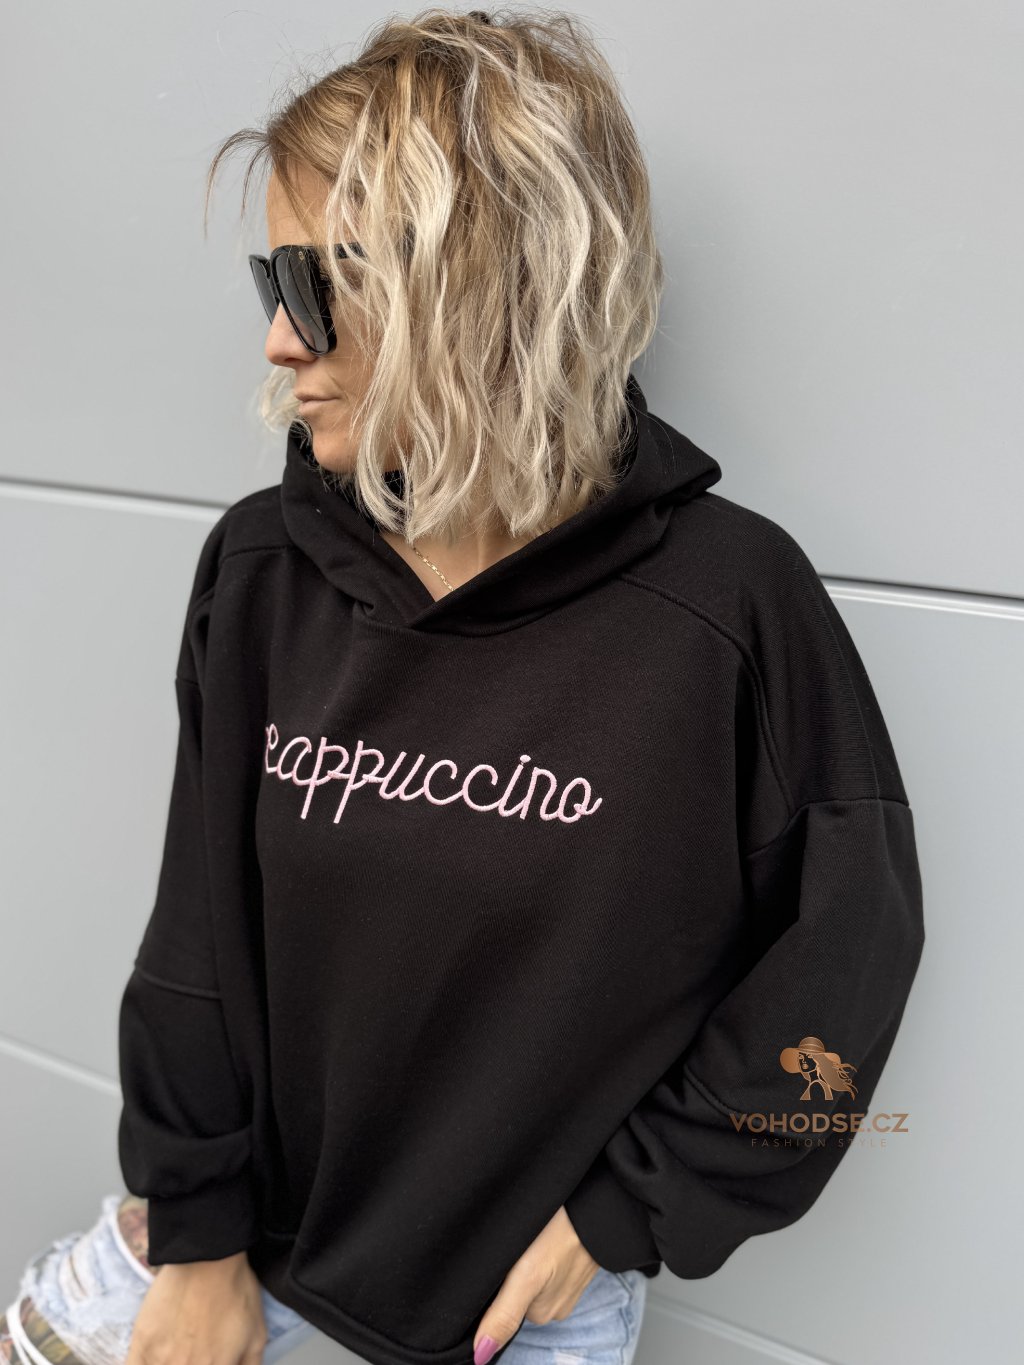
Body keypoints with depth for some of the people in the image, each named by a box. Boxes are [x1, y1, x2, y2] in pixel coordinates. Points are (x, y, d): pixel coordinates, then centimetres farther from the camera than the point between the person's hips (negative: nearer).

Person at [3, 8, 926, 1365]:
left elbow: (841, 955, -12)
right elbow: (200, 933, -5)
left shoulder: (729, 604, -22)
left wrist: (625, 1211, -9)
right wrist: (196, 1235, -2)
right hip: (256, 1200, 3)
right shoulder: (261, 569, -11)